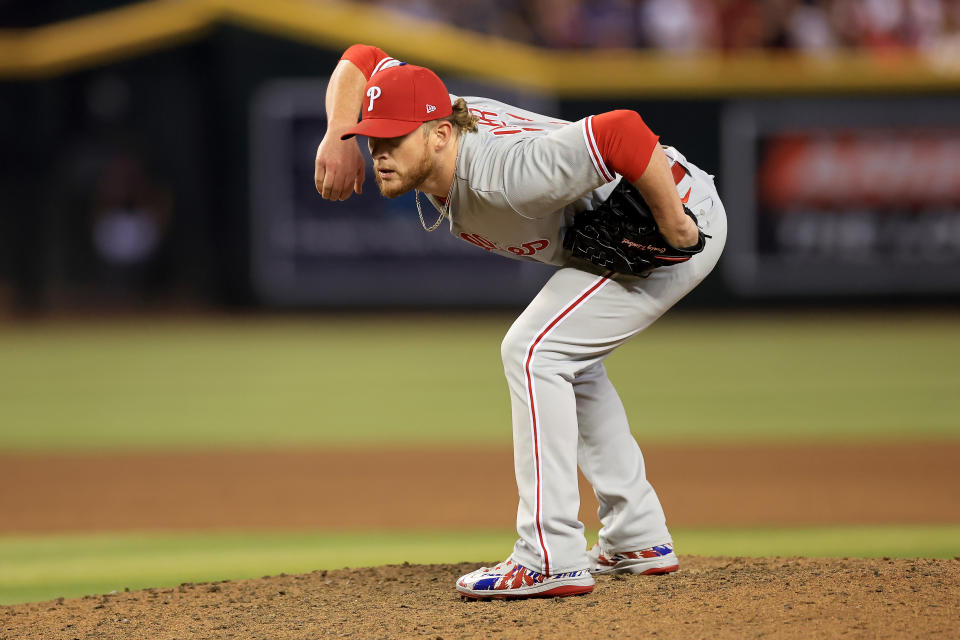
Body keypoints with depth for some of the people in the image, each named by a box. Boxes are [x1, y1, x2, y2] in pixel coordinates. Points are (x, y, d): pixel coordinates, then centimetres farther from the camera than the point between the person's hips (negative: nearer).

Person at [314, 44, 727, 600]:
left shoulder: (501, 172, -35)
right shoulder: (421, 129, -9)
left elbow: (622, 131, -45)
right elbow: (362, 59, 7)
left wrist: (674, 228, -35)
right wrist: (338, 139, -10)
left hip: (682, 217, -10)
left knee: (533, 351, -17)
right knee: (567, 360, 24)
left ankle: (552, 559, -18)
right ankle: (638, 540, 29)